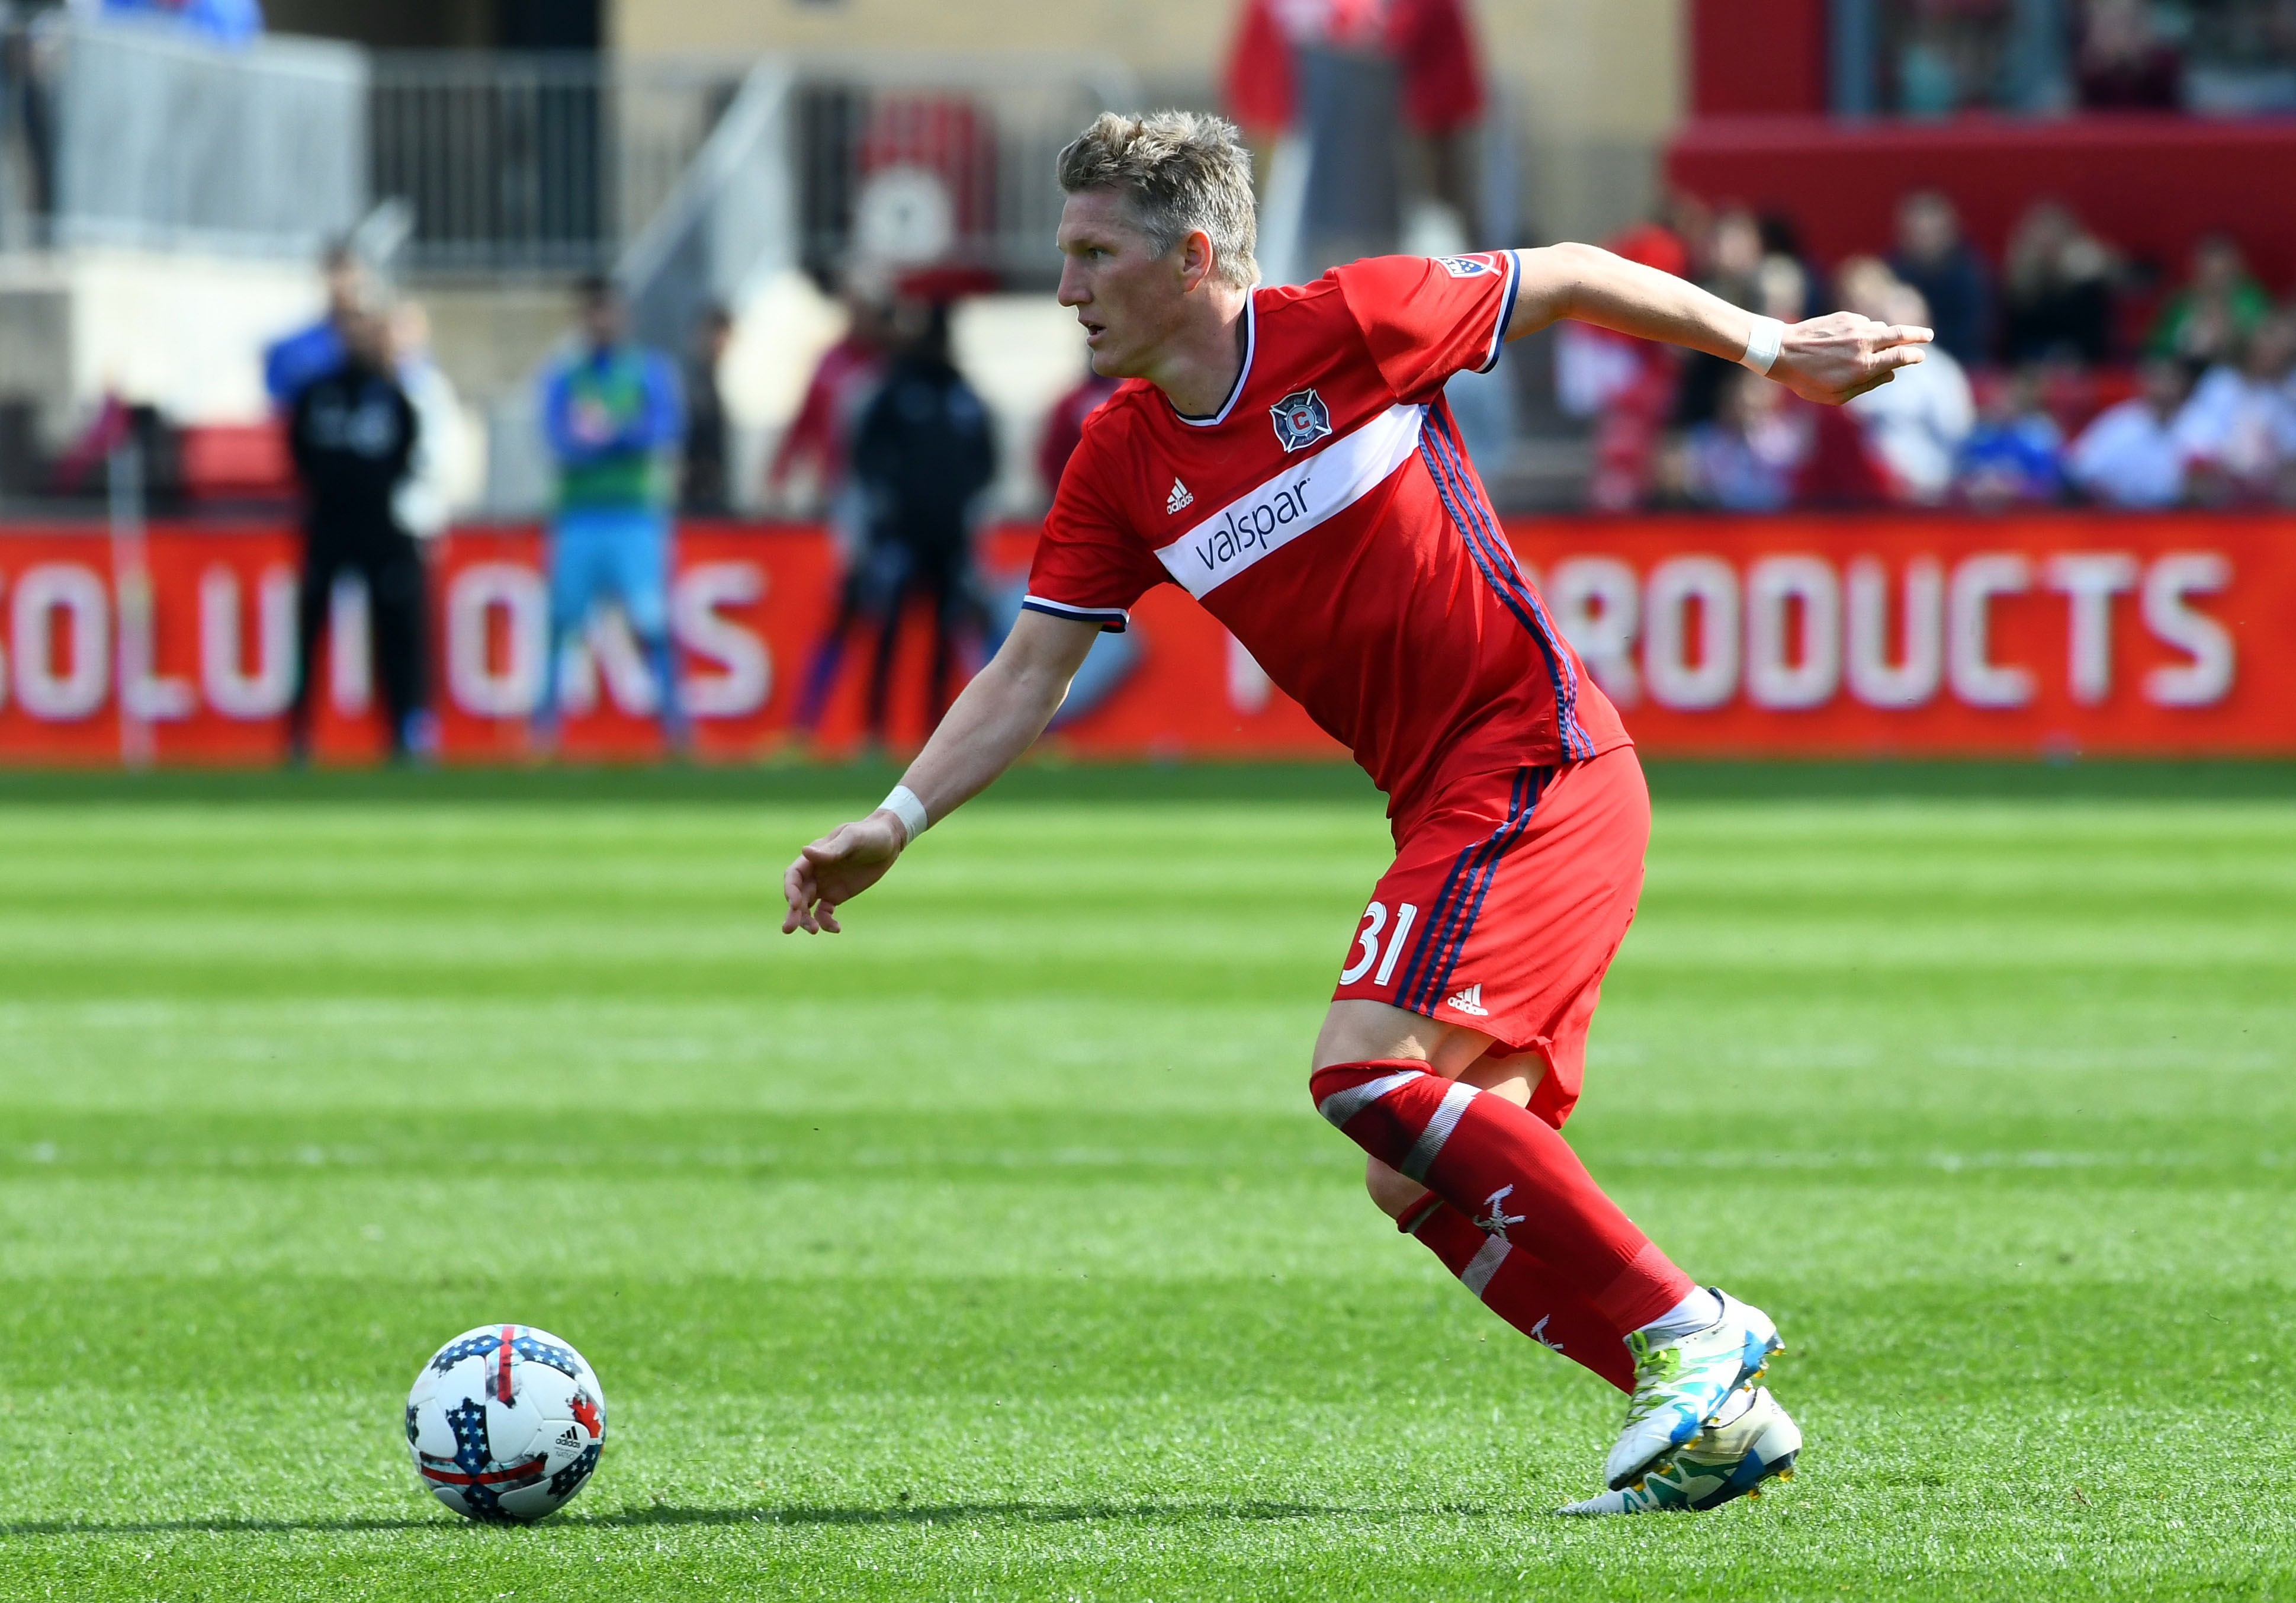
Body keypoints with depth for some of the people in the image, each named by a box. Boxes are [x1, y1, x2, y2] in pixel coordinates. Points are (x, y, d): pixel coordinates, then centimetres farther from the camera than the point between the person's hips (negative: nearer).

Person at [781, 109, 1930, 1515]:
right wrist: (891, 829, -1)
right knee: (1425, 1184, 1)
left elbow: (1569, 280, 3)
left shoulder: (1350, 327, -9)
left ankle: (1682, 1332, -17)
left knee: (1372, 1070, -22)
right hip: (1448, 812, 8)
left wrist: (1772, 347, 6)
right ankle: (1717, 1408, 5)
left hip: (1539, 764, -8)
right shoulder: (1123, 469, 8)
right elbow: (1031, 675, 10)